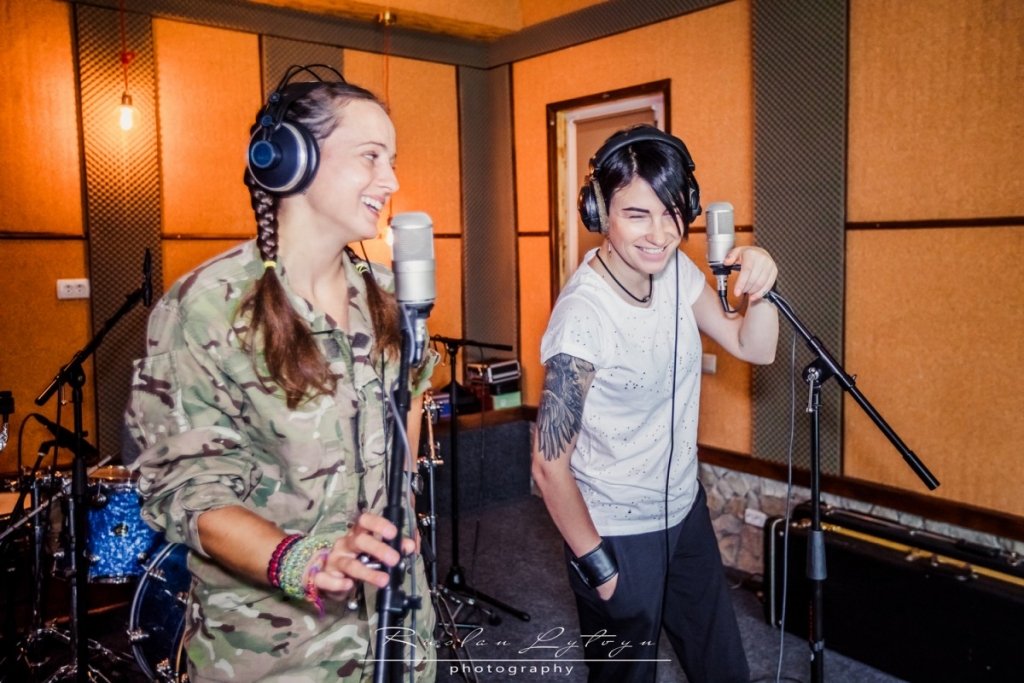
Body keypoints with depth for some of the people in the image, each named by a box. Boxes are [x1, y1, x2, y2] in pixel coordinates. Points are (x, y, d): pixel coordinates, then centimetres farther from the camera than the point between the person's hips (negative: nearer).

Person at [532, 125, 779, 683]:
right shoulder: (583, 316, -28)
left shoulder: (675, 270, -5)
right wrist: (597, 564, -14)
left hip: (685, 512, 7)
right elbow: (549, 464, -25)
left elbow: (754, 348, 3)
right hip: (619, 535, -7)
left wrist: (759, 288, -17)